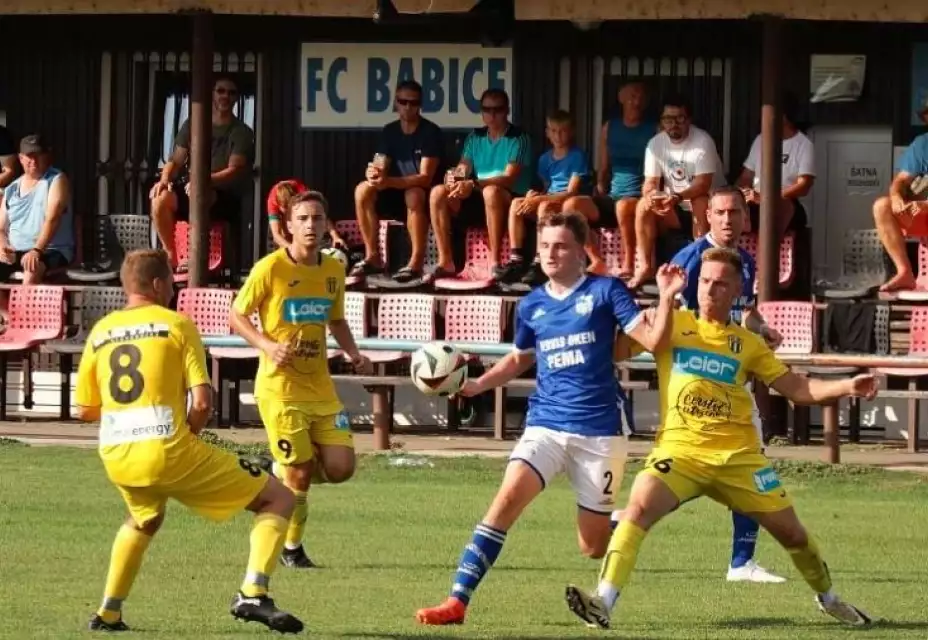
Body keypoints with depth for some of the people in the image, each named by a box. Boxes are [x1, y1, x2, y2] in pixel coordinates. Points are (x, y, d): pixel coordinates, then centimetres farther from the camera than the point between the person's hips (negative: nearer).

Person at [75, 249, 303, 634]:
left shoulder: (100, 331, 13)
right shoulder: (177, 324, 0)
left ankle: (108, 614, 33)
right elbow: (202, 402, -8)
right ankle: (252, 595, -13)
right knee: (278, 499, 4)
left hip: (114, 458, 6)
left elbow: (85, 409, 16)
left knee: (145, 519, 40)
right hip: (166, 452, -6)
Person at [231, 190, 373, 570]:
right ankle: (291, 547, 16)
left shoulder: (334, 270, 6)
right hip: (280, 388, -5)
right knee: (299, 474, -6)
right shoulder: (270, 268, -11)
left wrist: (354, 354, 3)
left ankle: (285, 470, 25)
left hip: (321, 387, 5)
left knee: (340, 467, -4)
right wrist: (267, 345, -20)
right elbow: (237, 316, -3)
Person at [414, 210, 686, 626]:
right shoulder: (532, 306, 9)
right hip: (546, 423, 3)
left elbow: (653, 340, -7)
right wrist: (475, 385, 12)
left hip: (600, 428, -3)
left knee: (594, 546, 3)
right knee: (507, 500, -20)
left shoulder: (605, 291, -3)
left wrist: (666, 298, -23)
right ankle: (457, 601, -21)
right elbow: (519, 359, 26)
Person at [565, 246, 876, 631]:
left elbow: (797, 389, 12)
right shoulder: (675, 324, 6)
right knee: (639, 508, -28)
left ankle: (827, 598, 34)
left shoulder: (747, 344, 11)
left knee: (790, 532, 7)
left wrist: (847, 387, -2)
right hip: (680, 450, -2)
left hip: (737, 455, 2)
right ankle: (604, 603, -32)